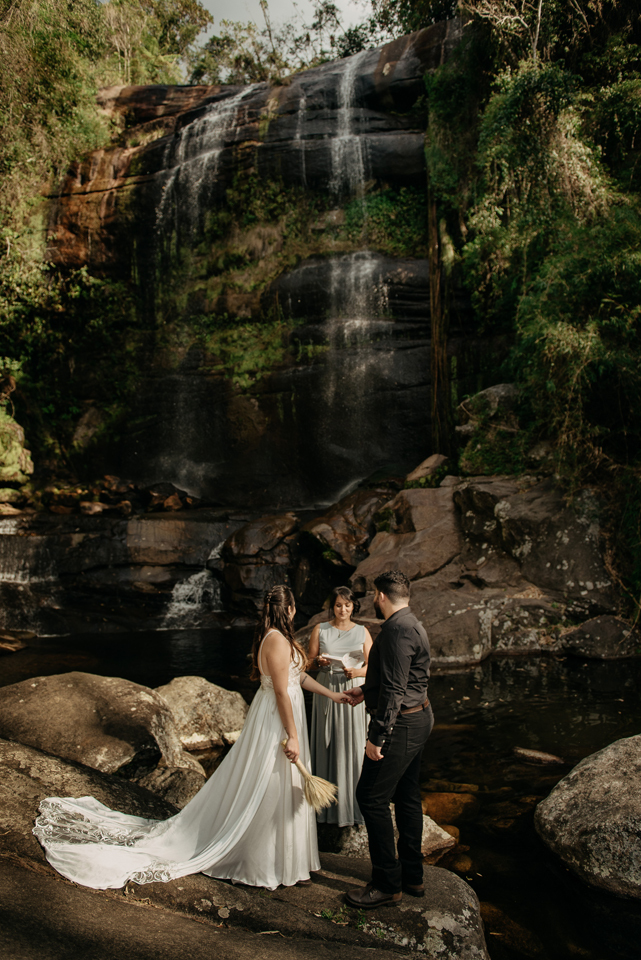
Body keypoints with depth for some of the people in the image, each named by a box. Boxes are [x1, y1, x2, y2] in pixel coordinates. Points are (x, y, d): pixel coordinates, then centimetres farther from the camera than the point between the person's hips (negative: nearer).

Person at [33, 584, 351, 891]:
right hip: (277, 719, -10)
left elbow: (298, 674, 18)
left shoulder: (277, 637, 9)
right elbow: (282, 692, -24)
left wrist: (333, 695, 21)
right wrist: (292, 736, -21)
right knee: (273, 792, 2)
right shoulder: (277, 641, -23)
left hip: (275, 715, 10)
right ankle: (272, 866, 14)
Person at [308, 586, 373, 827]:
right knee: (327, 743, 2)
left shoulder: (362, 632, 6)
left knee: (352, 743, 0)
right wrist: (319, 661, -15)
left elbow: (371, 666, 3)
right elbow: (309, 660, 7)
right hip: (327, 690, 0)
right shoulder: (320, 630, 6)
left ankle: (352, 803, 11)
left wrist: (357, 672, -17)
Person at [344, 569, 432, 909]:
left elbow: (394, 689, -26)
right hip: (416, 718, 11)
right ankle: (412, 876, 28)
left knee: (372, 797, -3)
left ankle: (387, 884, 5)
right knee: (406, 797, 17)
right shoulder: (409, 624, 12)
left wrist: (378, 737, -24)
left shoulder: (397, 630, -21)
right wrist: (365, 690, 33)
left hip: (400, 723, -11)